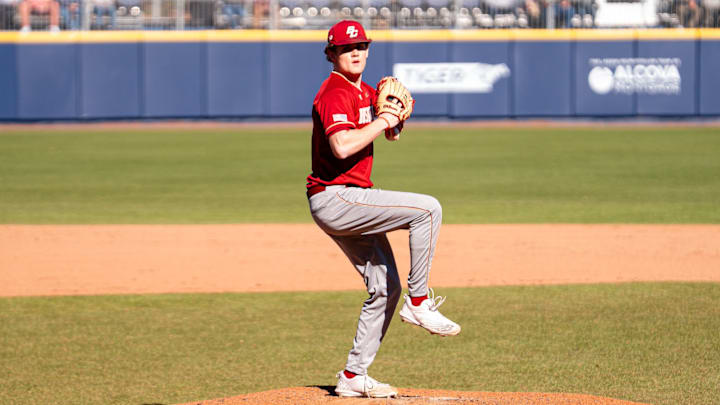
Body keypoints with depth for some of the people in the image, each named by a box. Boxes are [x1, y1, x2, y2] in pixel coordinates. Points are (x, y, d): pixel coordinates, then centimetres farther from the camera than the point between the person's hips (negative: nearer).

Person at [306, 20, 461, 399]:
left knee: (385, 287, 11)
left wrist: (396, 116, 4)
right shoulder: (335, 93, -14)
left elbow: (392, 134, 25)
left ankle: (353, 376, 15)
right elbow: (342, 146, -30)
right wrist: (382, 120, -19)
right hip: (335, 198, -10)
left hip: (350, 201, 10)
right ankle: (418, 302, -13)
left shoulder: (365, 91, 17)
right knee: (427, 208, -20)